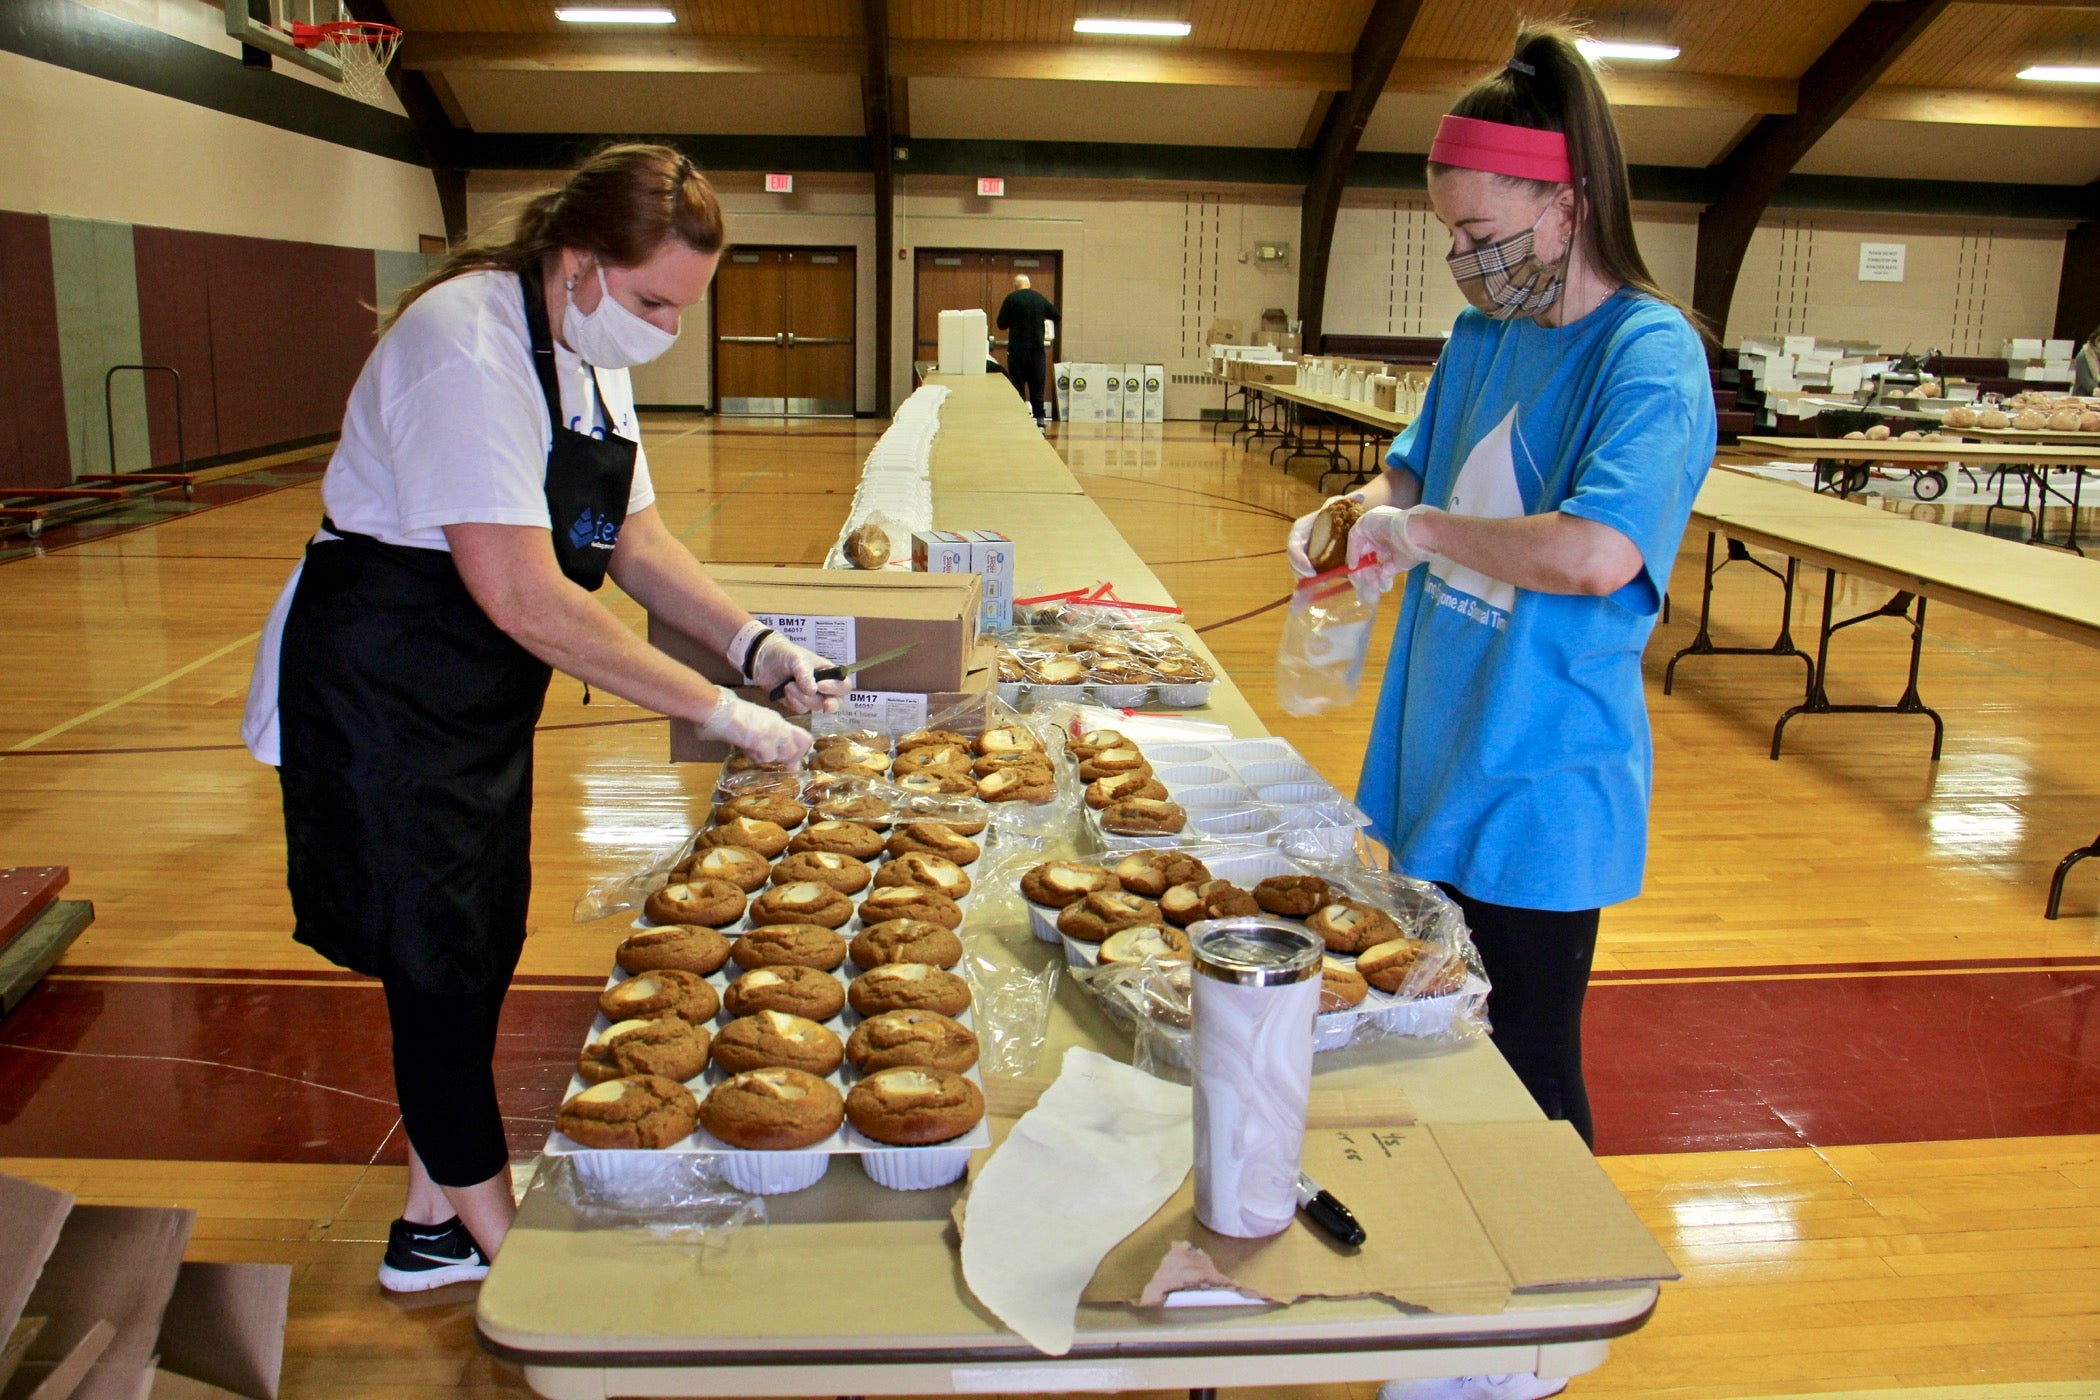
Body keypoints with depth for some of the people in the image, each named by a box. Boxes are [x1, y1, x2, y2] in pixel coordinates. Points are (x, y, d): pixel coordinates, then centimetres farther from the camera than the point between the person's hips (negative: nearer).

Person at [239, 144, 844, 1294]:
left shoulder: (592, 354, 5)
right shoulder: (469, 345, -26)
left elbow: (635, 540, 10)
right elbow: (522, 596, -31)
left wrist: (751, 643, -5)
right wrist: (715, 709, -27)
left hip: (481, 700, 10)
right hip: (380, 692, -9)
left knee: (483, 950, 14)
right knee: (441, 969, -1)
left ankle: (436, 1220, 31)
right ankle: (498, 1247, 16)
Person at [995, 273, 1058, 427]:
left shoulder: (1011, 299, -7)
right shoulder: (1040, 298, 3)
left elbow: (1001, 324, -5)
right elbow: (1056, 316, 14)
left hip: (1017, 349, -3)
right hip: (1037, 349, 3)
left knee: (1017, 385, 3)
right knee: (1037, 384, 9)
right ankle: (1039, 417, 7)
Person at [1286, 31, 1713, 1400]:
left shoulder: (1649, 353, -19)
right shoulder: (1483, 334, 6)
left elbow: (1601, 550, -34)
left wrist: (1421, 528, -22)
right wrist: (1364, 512, -2)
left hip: (1541, 783, -8)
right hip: (1440, 755, 8)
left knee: (1527, 1076, 8)